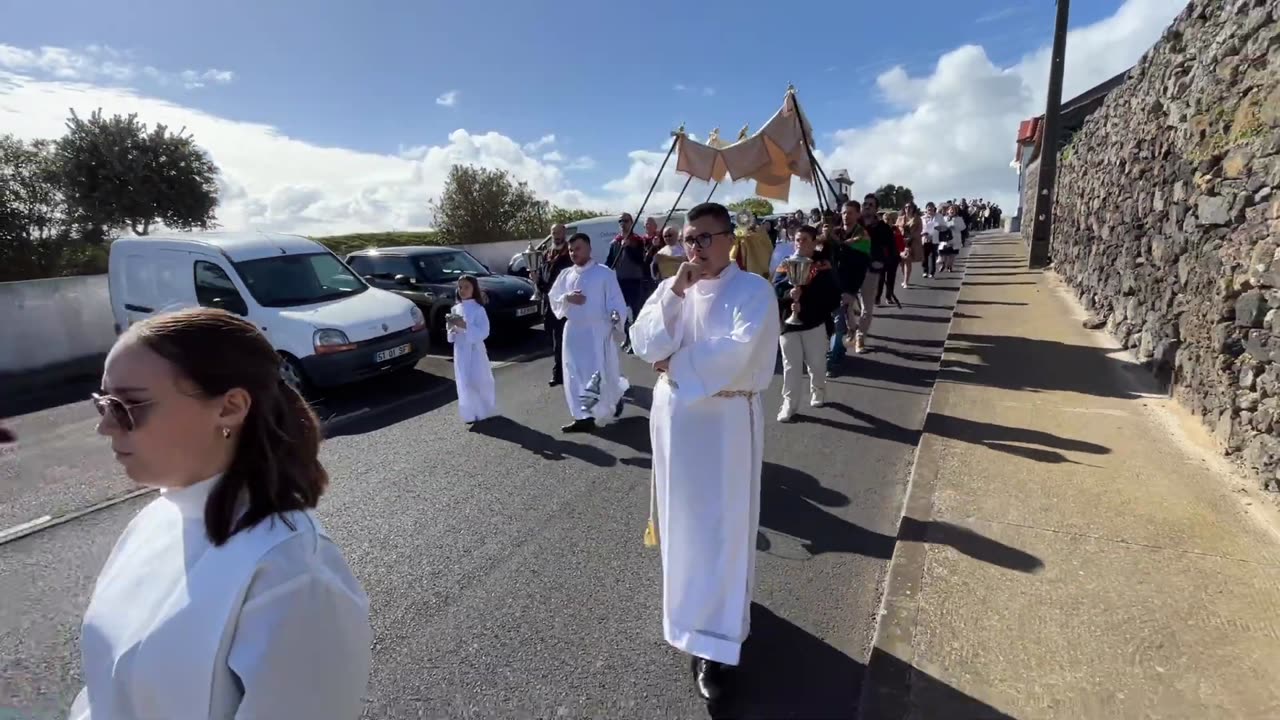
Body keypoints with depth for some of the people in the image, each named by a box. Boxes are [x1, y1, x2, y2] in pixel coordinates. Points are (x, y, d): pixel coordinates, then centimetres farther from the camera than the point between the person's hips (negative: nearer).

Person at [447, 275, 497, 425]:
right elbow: (452, 334, 15)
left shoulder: (478, 309, -9)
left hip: (475, 350, -5)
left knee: (479, 381, 0)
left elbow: (483, 332, -17)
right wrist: (453, 329, -7)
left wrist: (465, 325, -25)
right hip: (460, 351, 5)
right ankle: (471, 414, 17)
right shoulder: (455, 309, 8)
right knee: (465, 383, 7)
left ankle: (484, 411, 15)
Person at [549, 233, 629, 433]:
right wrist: (566, 298, -8)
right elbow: (553, 300, 12)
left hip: (597, 331, -5)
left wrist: (617, 320, -25)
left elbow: (615, 300, -9)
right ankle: (583, 417, 13)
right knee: (575, 377, 4)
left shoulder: (604, 273, -6)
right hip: (573, 331, 5)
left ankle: (617, 394, 32)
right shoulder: (566, 275, 9)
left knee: (601, 376, -1)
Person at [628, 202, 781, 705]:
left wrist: (673, 364, -13)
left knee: (720, 527, 2)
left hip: (725, 421, -5)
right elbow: (643, 344, -4)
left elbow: (738, 351, -24)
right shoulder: (672, 288, 6)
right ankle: (693, 605, 43)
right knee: (682, 519, 18)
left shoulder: (753, 290, -10)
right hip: (673, 415, 5)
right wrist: (673, 293, -15)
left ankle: (712, 643, 12)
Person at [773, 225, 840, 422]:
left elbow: (831, 296, -10)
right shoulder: (786, 264, 3)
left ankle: (818, 393, 36)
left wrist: (803, 304, -18)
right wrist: (789, 295, -24)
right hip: (788, 322, 2)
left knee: (816, 363, 12)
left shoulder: (822, 265, -5)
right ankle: (789, 403, 14)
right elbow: (775, 290, -3)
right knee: (790, 365, 6)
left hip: (814, 323, -1)